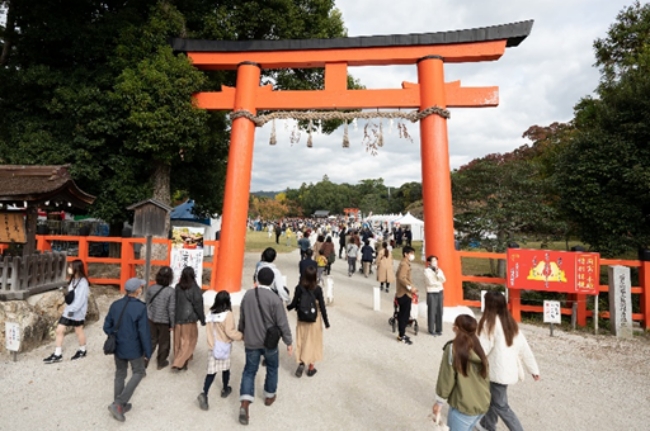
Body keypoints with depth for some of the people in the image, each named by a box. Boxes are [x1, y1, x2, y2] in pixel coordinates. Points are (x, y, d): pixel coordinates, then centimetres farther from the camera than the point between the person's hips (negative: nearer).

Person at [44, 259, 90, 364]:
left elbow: (81, 299, -26)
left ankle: (82, 351, 30)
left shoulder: (83, 282, -22)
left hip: (77, 312, -8)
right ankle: (57, 354, 16)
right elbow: (70, 295, 12)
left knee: (79, 331, 9)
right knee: (59, 330, 6)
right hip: (68, 310, 8)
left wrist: (72, 310, -28)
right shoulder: (73, 280, 7)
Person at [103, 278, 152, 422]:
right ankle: (118, 404, 7)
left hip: (118, 347, 6)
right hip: (134, 349, -6)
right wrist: (147, 352, -8)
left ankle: (119, 405, 31)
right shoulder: (140, 307, -23)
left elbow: (107, 327, 4)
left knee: (120, 375, 20)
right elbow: (144, 333, -19)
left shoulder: (115, 305, -4)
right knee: (138, 373, 14)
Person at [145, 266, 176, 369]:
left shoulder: (151, 288, -8)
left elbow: (146, 304, 3)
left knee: (151, 340, 21)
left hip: (151, 319, 4)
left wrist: (147, 317, 18)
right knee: (164, 342, 16)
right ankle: (161, 362, 31)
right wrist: (172, 324, -6)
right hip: (164, 321, -4)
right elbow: (171, 310, -17)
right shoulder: (171, 291, -22)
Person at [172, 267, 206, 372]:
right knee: (188, 343, 9)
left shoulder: (177, 288, -3)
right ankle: (178, 364, 6)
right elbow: (198, 306, -10)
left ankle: (179, 362, 26)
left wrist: (173, 319, 15)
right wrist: (203, 319, 2)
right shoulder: (195, 289, -15)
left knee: (178, 342, 16)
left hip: (177, 320, 4)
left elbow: (173, 304, 4)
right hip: (189, 320, -4)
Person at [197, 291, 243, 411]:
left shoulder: (211, 314, -2)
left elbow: (208, 330, 5)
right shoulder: (227, 314, -19)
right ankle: (225, 390, 33)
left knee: (211, 371, 5)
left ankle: (204, 394, -10)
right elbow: (230, 332, -20)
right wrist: (242, 336, -6)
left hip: (212, 346, 4)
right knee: (225, 368, 17)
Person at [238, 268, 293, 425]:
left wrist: (242, 333, 25)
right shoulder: (274, 299, -19)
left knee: (249, 371, 12)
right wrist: (289, 342, -4)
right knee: (272, 368, 20)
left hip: (251, 341, 3)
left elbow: (242, 318, 7)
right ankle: (269, 396, 36)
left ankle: (244, 405, -1)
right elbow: (282, 323, -16)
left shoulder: (248, 295, -5)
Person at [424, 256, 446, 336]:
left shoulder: (439, 270, 9)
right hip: (431, 293, -5)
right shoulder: (427, 271, -9)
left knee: (439, 311, 8)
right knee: (432, 312, 0)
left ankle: (439, 329, 19)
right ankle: (431, 330, 10)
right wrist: (439, 283, -5)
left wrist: (438, 273, -13)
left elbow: (444, 280, -2)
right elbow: (430, 282, -17)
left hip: (439, 292, 5)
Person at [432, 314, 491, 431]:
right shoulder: (479, 349, 3)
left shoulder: (452, 348, -15)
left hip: (463, 405, -6)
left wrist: (439, 401, -1)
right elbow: (485, 377, 10)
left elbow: (446, 378, -12)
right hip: (482, 404, 7)